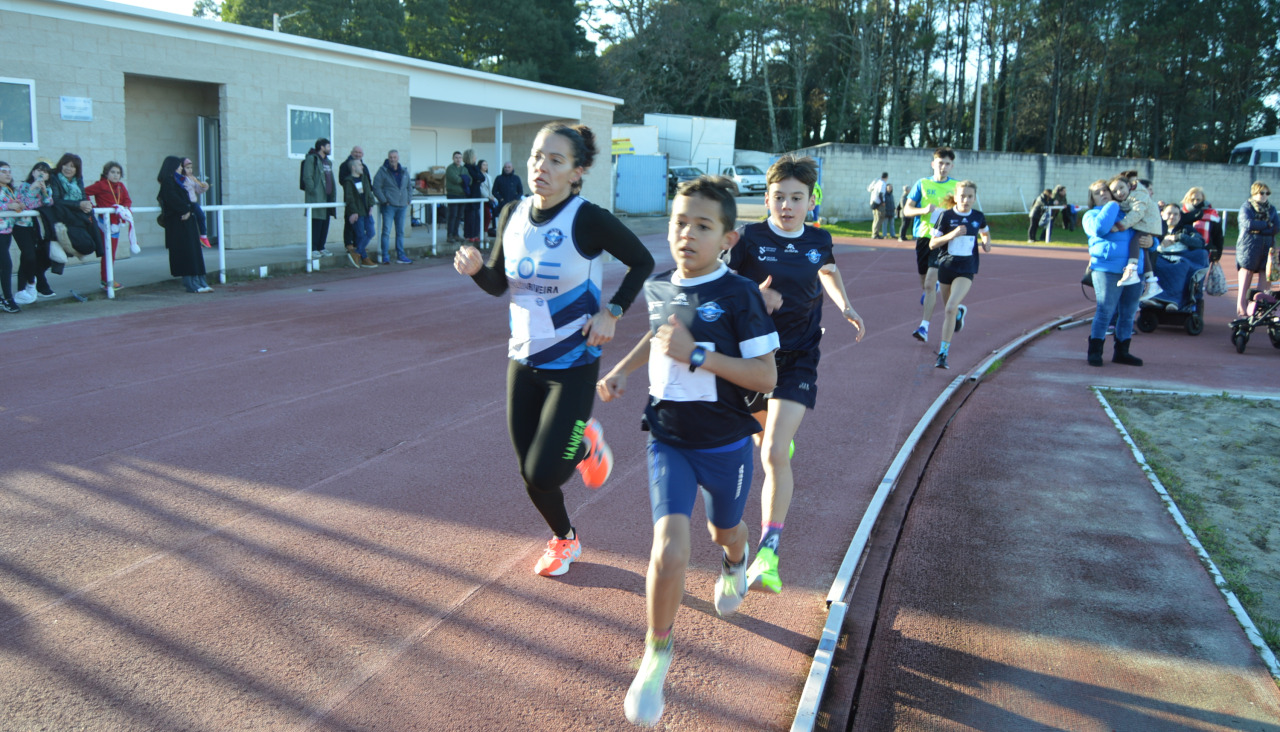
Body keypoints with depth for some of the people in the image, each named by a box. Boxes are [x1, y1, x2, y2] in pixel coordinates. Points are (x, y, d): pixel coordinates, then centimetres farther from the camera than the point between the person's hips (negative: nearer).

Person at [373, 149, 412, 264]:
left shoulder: (404, 172, 11)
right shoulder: (382, 171, -4)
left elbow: (409, 187, 23)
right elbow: (376, 188, -8)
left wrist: (408, 200, 11)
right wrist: (384, 201, -13)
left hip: (402, 206, 5)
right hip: (389, 206, -5)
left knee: (400, 232, 9)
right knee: (386, 231, -7)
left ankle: (401, 256, 15)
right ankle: (385, 257, -4)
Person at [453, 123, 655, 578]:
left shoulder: (588, 220, -17)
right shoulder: (513, 216, -1)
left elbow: (642, 262, -3)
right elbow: (498, 285, 8)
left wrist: (612, 312, -11)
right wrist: (475, 267, -12)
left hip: (573, 365, -5)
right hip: (523, 360, 5)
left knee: (544, 473, -10)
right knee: (530, 474, 11)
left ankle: (586, 442, 24)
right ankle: (564, 540, 39)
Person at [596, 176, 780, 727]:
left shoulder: (739, 294, -18)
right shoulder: (658, 287, -2)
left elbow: (765, 376, -22)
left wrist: (695, 354, -29)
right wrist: (621, 371, 11)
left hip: (725, 444, -2)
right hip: (668, 439, 2)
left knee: (724, 531, 24)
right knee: (670, 547, -15)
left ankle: (734, 564, 63)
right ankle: (657, 653, 6)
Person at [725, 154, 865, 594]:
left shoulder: (819, 240, 1)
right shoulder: (750, 239, -9)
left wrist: (846, 308, 13)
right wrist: (755, 298, -29)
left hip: (797, 359, -1)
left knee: (774, 454, -15)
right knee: (763, 439, 24)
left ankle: (768, 554, -12)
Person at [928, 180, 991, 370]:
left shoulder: (978, 217, 0)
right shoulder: (946, 216, -7)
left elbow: (985, 232, 24)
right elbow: (933, 243, -7)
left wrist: (987, 242, 3)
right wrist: (952, 235, -22)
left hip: (966, 270, -1)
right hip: (946, 267, 1)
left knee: (951, 307, -20)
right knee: (950, 307, 18)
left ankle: (943, 353, -17)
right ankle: (960, 312, 59)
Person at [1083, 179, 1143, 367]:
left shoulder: (1126, 212, 22)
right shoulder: (1091, 215, 6)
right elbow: (1100, 228, -17)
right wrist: (1112, 206, -7)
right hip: (1108, 269, -5)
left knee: (1128, 313, 8)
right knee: (1105, 311, -9)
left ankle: (1122, 352, 17)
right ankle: (1095, 351, -1)